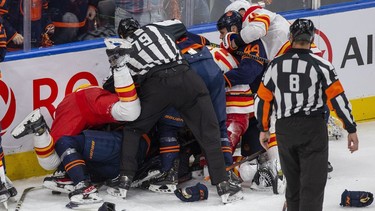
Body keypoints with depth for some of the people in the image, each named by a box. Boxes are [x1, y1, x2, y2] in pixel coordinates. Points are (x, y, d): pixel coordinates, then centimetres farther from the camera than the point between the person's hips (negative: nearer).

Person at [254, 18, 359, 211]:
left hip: (284, 130, 4)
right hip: (313, 129, -4)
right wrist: (351, 130, -3)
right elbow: (338, 98, -9)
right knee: (313, 182, -4)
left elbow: (262, 100, 7)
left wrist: (263, 129, 20)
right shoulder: (320, 65, -7)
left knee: (293, 181, 18)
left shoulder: (275, 65, 3)